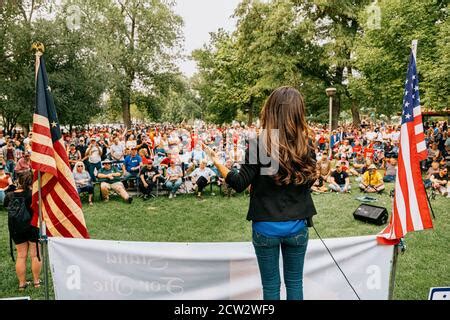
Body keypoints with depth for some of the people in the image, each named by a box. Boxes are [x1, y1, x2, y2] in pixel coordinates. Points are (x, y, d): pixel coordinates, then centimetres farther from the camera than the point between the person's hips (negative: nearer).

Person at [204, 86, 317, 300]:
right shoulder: (306, 145, -6)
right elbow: (309, 181, 7)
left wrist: (217, 163, -1)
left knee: (271, 285, 13)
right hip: (297, 226, 3)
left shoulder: (259, 144, -15)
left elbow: (240, 184, -11)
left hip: (266, 226, -2)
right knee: (295, 282, 18)